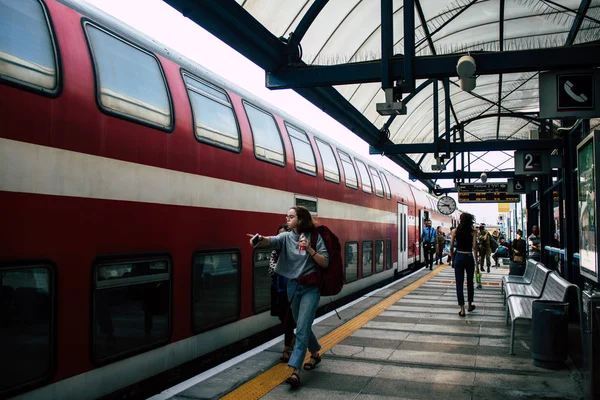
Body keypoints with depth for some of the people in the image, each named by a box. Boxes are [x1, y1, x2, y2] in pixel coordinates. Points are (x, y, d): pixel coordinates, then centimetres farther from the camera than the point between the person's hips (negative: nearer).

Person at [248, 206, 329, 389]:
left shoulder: (315, 237, -5)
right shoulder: (286, 237, 0)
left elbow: (325, 263, -7)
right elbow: (272, 241, -23)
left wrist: (309, 249, -21)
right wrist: (261, 239, -46)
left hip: (310, 288, -4)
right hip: (293, 286, 4)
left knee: (302, 328, -11)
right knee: (302, 326, 18)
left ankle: (295, 371, -12)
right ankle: (315, 354, 42)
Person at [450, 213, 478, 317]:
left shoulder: (455, 231, 0)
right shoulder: (473, 231, -4)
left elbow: (451, 247, -1)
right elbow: (474, 247, -10)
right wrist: (476, 262, -7)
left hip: (458, 257, 0)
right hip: (469, 257, 0)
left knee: (459, 284, 5)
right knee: (470, 282, 18)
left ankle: (462, 309, 4)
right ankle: (470, 305, 33)